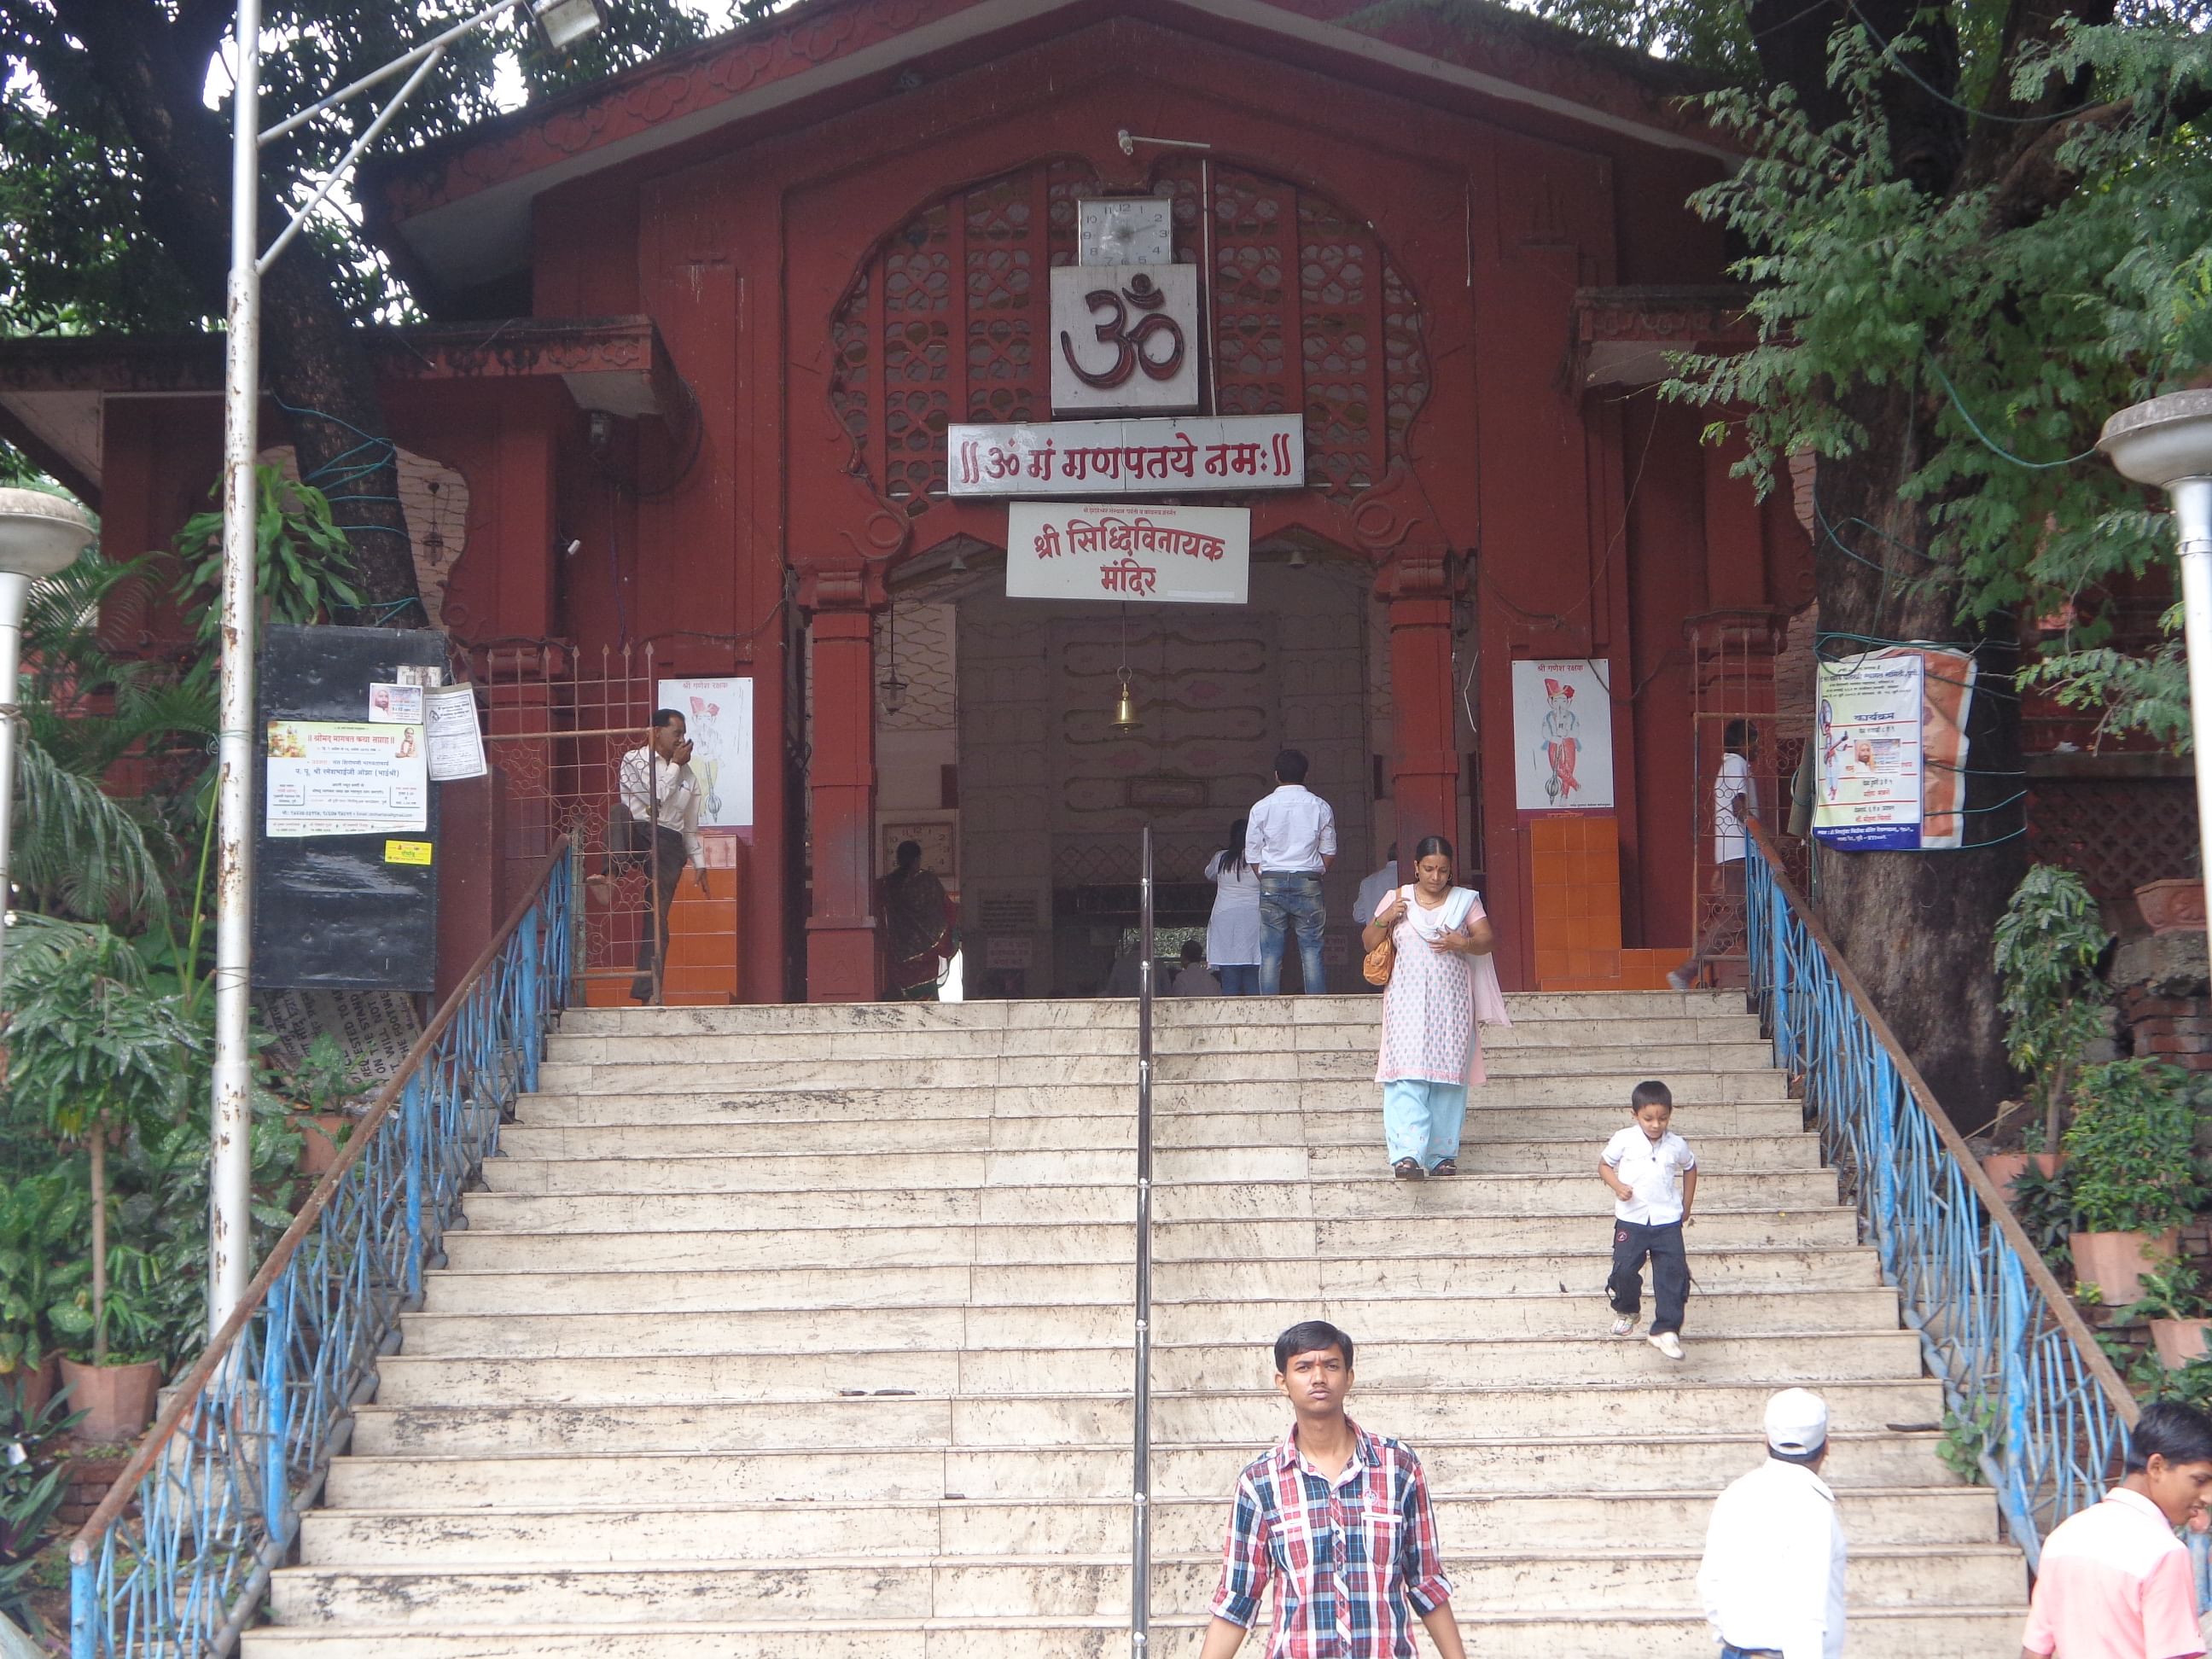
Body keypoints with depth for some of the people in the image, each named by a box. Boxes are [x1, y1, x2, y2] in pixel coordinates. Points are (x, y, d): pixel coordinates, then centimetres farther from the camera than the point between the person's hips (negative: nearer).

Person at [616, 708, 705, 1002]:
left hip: (670, 846, 4)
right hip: (638, 833, -4)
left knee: (658, 920, -1)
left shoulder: (687, 774, 22)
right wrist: (675, 764, 3)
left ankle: (648, 994, -2)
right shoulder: (634, 760, 6)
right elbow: (656, 798, -7)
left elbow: (690, 825, 25)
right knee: (621, 811, -38)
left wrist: (698, 863, 19)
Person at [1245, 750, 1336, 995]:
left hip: (1271, 883, 0)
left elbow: (1252, 855, 4)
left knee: (1270, 953, 1)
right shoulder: (1320, 807, 3)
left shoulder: (1262, 808, 2)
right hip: (1309, 883, 0)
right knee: (1311, 950, 1)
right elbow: (1329, 853, 6)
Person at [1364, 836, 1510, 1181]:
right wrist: (1385, 918, -9)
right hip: (1408, 1000, -1)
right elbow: (1368, 944, 10)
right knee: (1407, 1077, -14)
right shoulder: (1396, 899, 9)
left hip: (1451, 1000, 1)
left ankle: (1442, 1154, 9)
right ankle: (1407, 1155, -23)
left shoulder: (1465, 900, 9)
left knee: (1449, 1075, 0)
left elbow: (1485, 940, -1)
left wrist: (1464, 943, -22)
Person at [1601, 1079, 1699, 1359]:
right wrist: (1616, 1186, -14)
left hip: (1667, 1221, 1)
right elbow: (1604, 1164, 5)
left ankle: (1666, 1330, -2)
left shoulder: (1677, 1145, -1)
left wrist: (1686, 1207, 19)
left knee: (1673, 1273, -7)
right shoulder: (1624, 1141, -7)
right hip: (1631, 1220, -1)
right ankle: (1625, 1311, 26)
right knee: (1625, 1269, -4)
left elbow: (1690, 1168, 19)